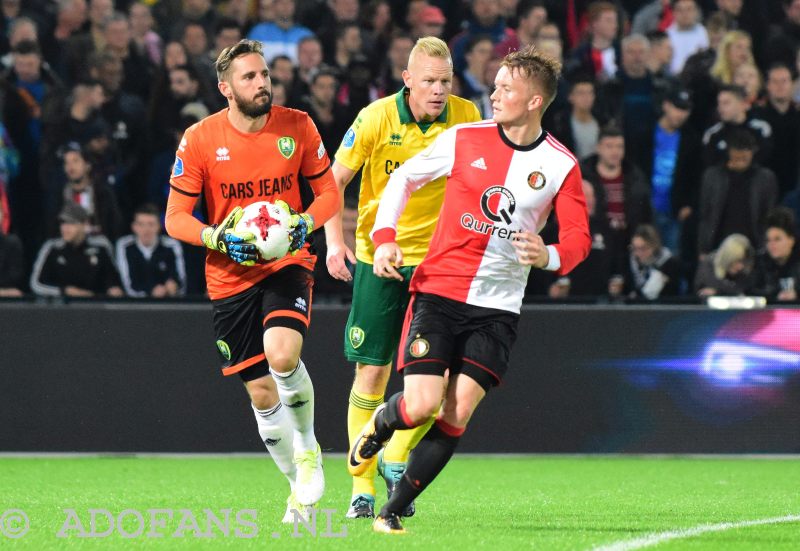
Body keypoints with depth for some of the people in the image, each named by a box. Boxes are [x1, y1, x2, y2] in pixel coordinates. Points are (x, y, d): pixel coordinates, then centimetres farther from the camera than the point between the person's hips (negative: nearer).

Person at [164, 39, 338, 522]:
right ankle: (299, 487, 23)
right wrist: (217, 238, -22)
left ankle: (308, 447, 0)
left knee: (282, 355, -28)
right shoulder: (200, 140, -8)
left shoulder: (298, 127, -4)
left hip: (288, 264, -1)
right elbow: (176, 218, -3)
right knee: (261, 392, 3)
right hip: (231, 278, 1)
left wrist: (306, 223, -14)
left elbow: (329, 191, 7)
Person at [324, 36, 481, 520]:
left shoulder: (467, 117, -5)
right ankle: (362, 488, 7)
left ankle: (396, 463, 13)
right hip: (377, 256, -1)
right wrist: (335, 240, -15)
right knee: (371, 372, -2)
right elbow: (334, 180, -4)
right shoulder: (376, 118, -11)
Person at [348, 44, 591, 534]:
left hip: (498, 306, 1)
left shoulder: (562, 167, -2)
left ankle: (394, 511, 4)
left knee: (456, 416, -8)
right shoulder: (465, 139, -2)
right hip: (438, 291, -1)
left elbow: (579, 237, -1)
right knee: (421, 405, -14)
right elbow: (404, 178, 10)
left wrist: (549, 256, -24)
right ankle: (378, 426, 23)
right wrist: (385, 237, -3)